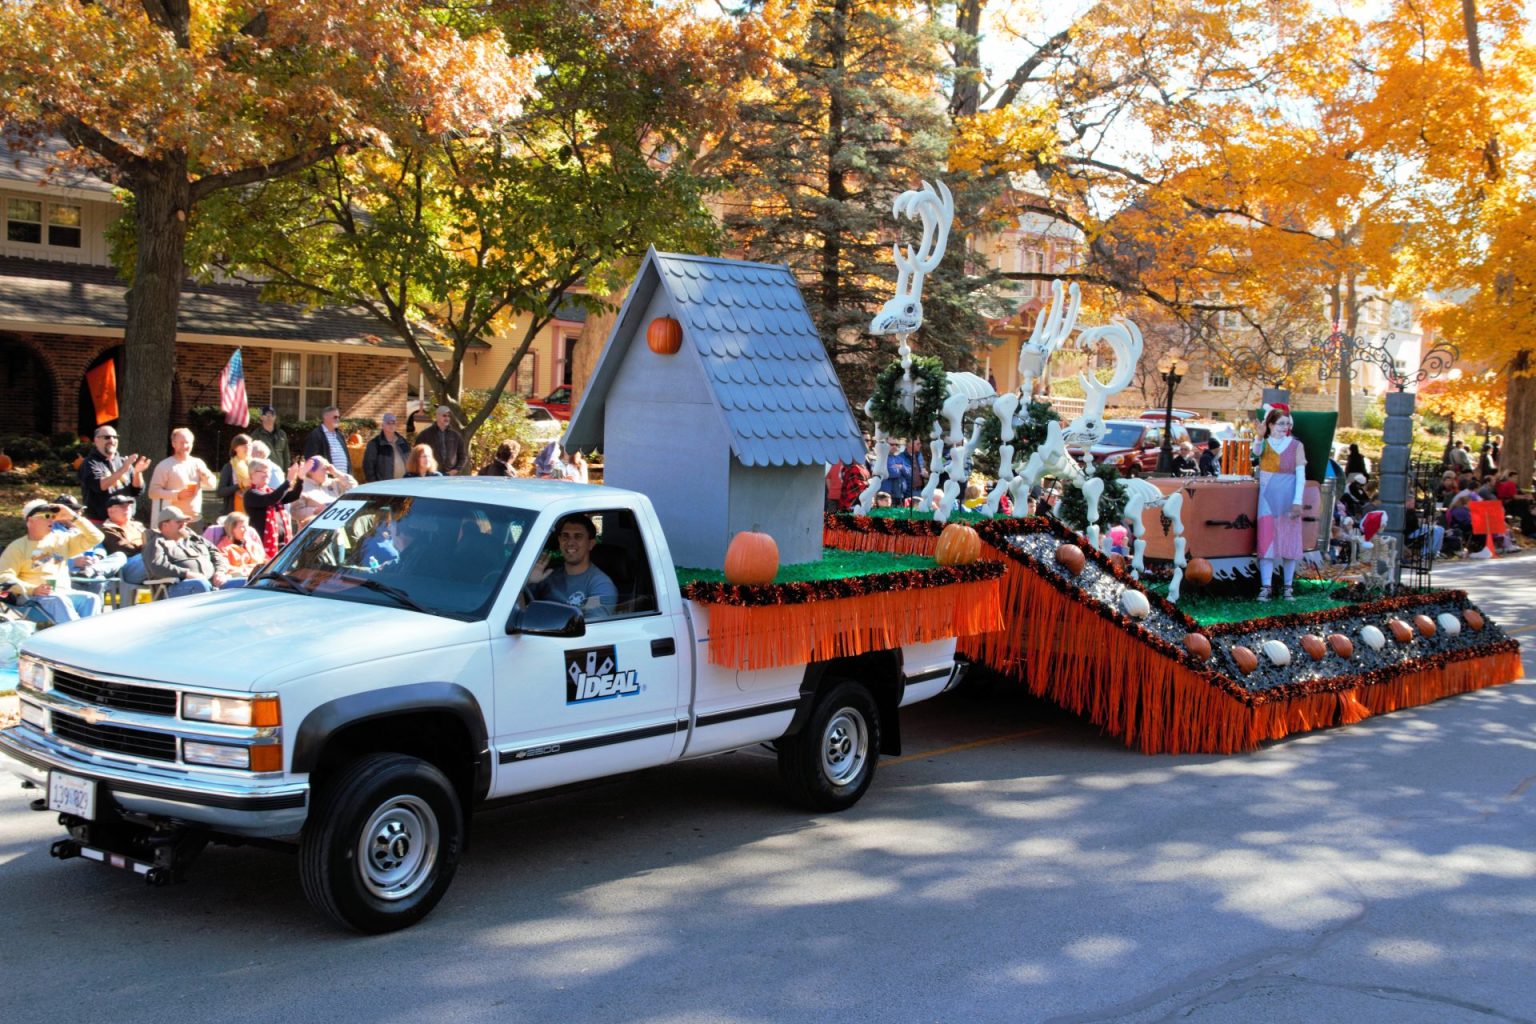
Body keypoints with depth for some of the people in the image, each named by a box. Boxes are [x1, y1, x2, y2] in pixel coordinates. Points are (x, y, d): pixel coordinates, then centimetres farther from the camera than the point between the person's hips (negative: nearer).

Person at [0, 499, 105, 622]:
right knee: (59, 601, -37)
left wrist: (74, 517, 7)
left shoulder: (61, 539, 20)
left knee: (92, 599, -26)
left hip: (64, 594, 4)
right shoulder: (18, 547, 7)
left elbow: (96, 538, 17)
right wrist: (32, 590, -19)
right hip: (31, 598, -4)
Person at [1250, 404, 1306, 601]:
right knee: (1266, 540, -4)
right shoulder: (1265, 443, 4)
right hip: (1268, 498, 0)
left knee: (1289, 541, 4)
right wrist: (1260, 436, -39)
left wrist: (1297, 501, -11)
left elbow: (1301, 475, -3)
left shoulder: (1296, 445, 1)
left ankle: (1288, 586, 12)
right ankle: (1266, 586, -2)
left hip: (1288, 498, 0)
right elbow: (1256, 452, -20)